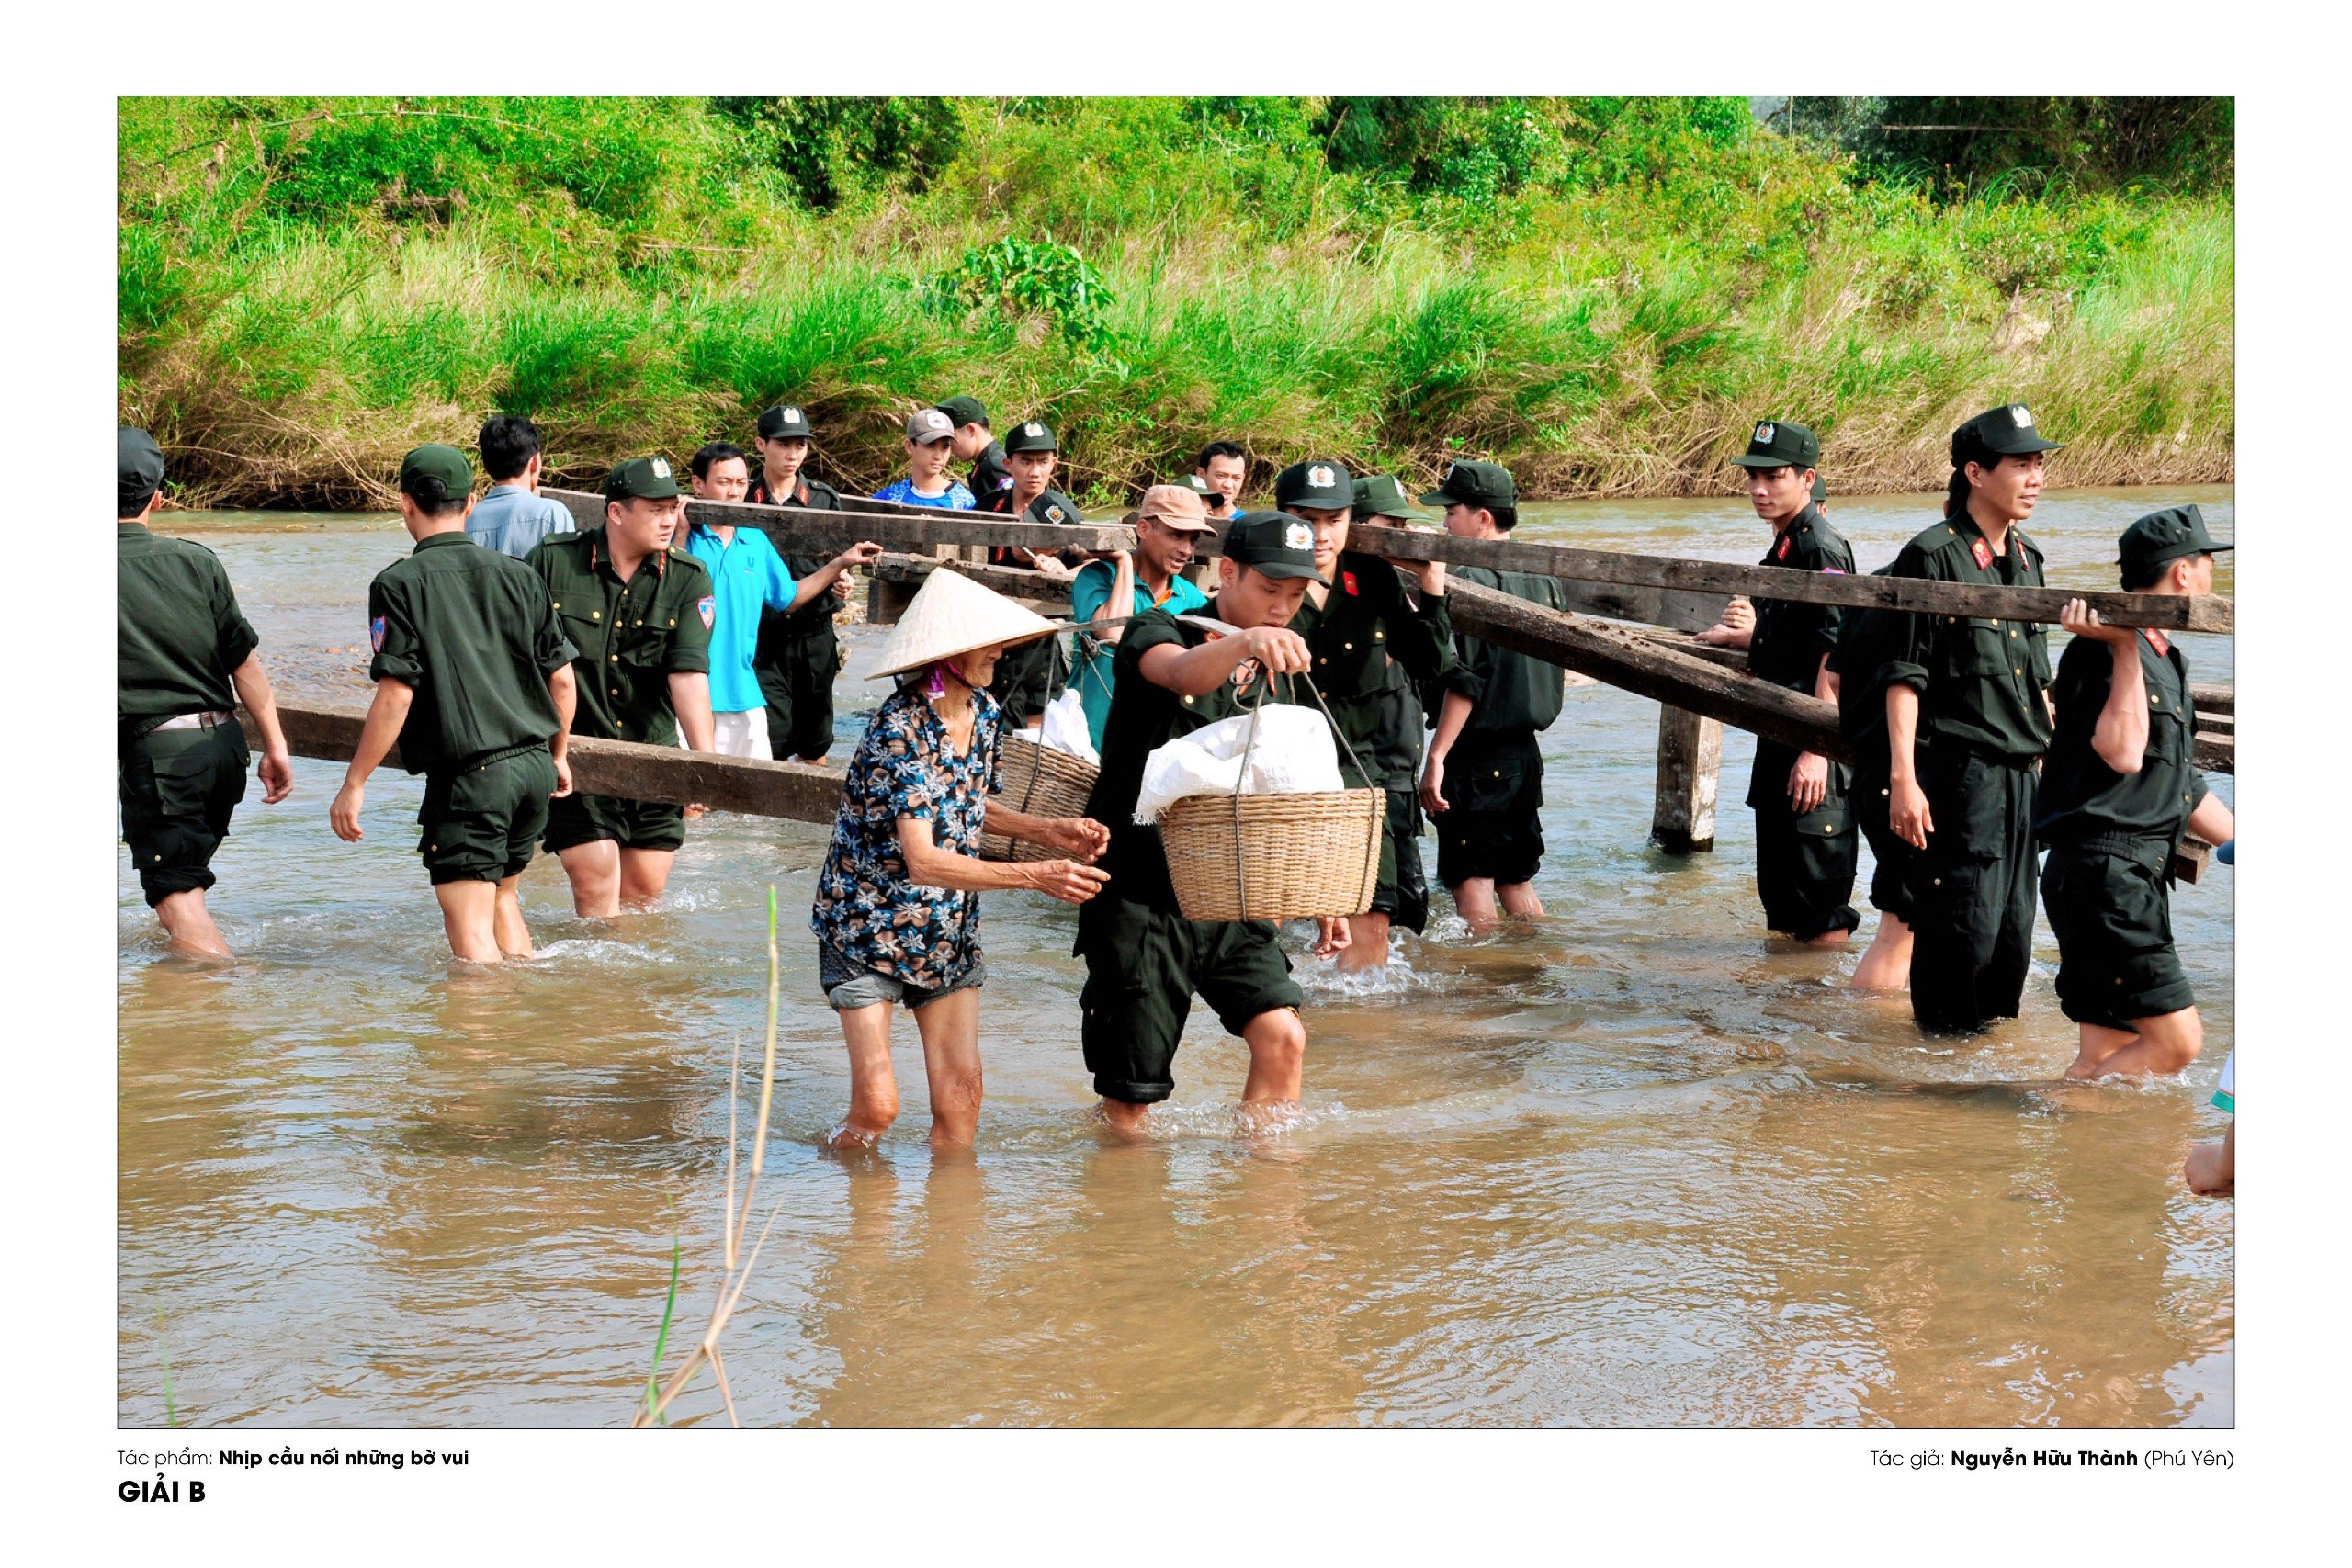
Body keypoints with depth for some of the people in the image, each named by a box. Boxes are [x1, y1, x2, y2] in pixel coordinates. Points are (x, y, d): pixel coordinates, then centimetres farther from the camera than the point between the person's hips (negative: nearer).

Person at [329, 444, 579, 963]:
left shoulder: (400, 584, -7)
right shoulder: (518, 575, 9)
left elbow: (396, 693, -13)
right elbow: (561, 676, 11)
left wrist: (355, 782, -7)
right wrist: (558, 755, 26)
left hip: (468, 775, -6)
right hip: (533, 765, 6)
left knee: (470, 926, -4)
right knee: (501, 894, 24)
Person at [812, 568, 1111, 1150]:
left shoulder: (984, 712, -1)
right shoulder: (899, 728, -24)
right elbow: (924, 862, -29)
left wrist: (1050, 830, 0)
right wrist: (1036, 876, -34)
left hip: (948, 930, 6)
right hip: (868, 926, -6)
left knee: (961, 1096, -1)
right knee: (877, 1105, -8)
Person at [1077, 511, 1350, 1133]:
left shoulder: (1276, 678, 12)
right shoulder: (1156, 635, -7)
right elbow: (1183, 674, -33)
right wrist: (1247, 640, -54)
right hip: (1141, 899, -5)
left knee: (1282, 1036, -16)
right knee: (1130, 1100, -1)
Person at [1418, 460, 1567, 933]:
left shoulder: (1471, 580, -14)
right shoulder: (1544, 580, 10)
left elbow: (1464, 682, -19)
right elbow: (1557, 678, 16)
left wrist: (1436, 757, -17)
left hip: (1475, 757, -8)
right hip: (1525, 752, 8)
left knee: (1470, 878, -1)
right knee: (1516, 880, 16)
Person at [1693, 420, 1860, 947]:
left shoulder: (1822, 548, -15)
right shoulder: (1783, 547, 14)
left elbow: (1835, 655, -21)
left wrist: (1817, 751, -25)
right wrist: (1738, 637, 44)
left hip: (1816, 748, -10)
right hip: (1780, 737, 10)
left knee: (1821, 915, -6)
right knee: (1779, 891, 16)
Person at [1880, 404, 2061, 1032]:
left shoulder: (2025, 558, 16)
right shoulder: (1932, 556, -7)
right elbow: (1905, 675, -11)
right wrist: (1902, 778, -17)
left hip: (2022, 769, 7)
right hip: (1961, 766, -7)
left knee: (2014, 925, 8)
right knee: (1965, 918, -8)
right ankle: (1944, 1029, 6)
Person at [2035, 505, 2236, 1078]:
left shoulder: (2166, 661, 20)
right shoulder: (2102, 649, -10)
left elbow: (2181, 788, 27)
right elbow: (2122, 753, -22)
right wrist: (2124, 648, -21)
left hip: (2141, 878, 10)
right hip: (2103, 873, -10)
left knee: (2108, 1056, 7)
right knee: (2176, 1040, -14)